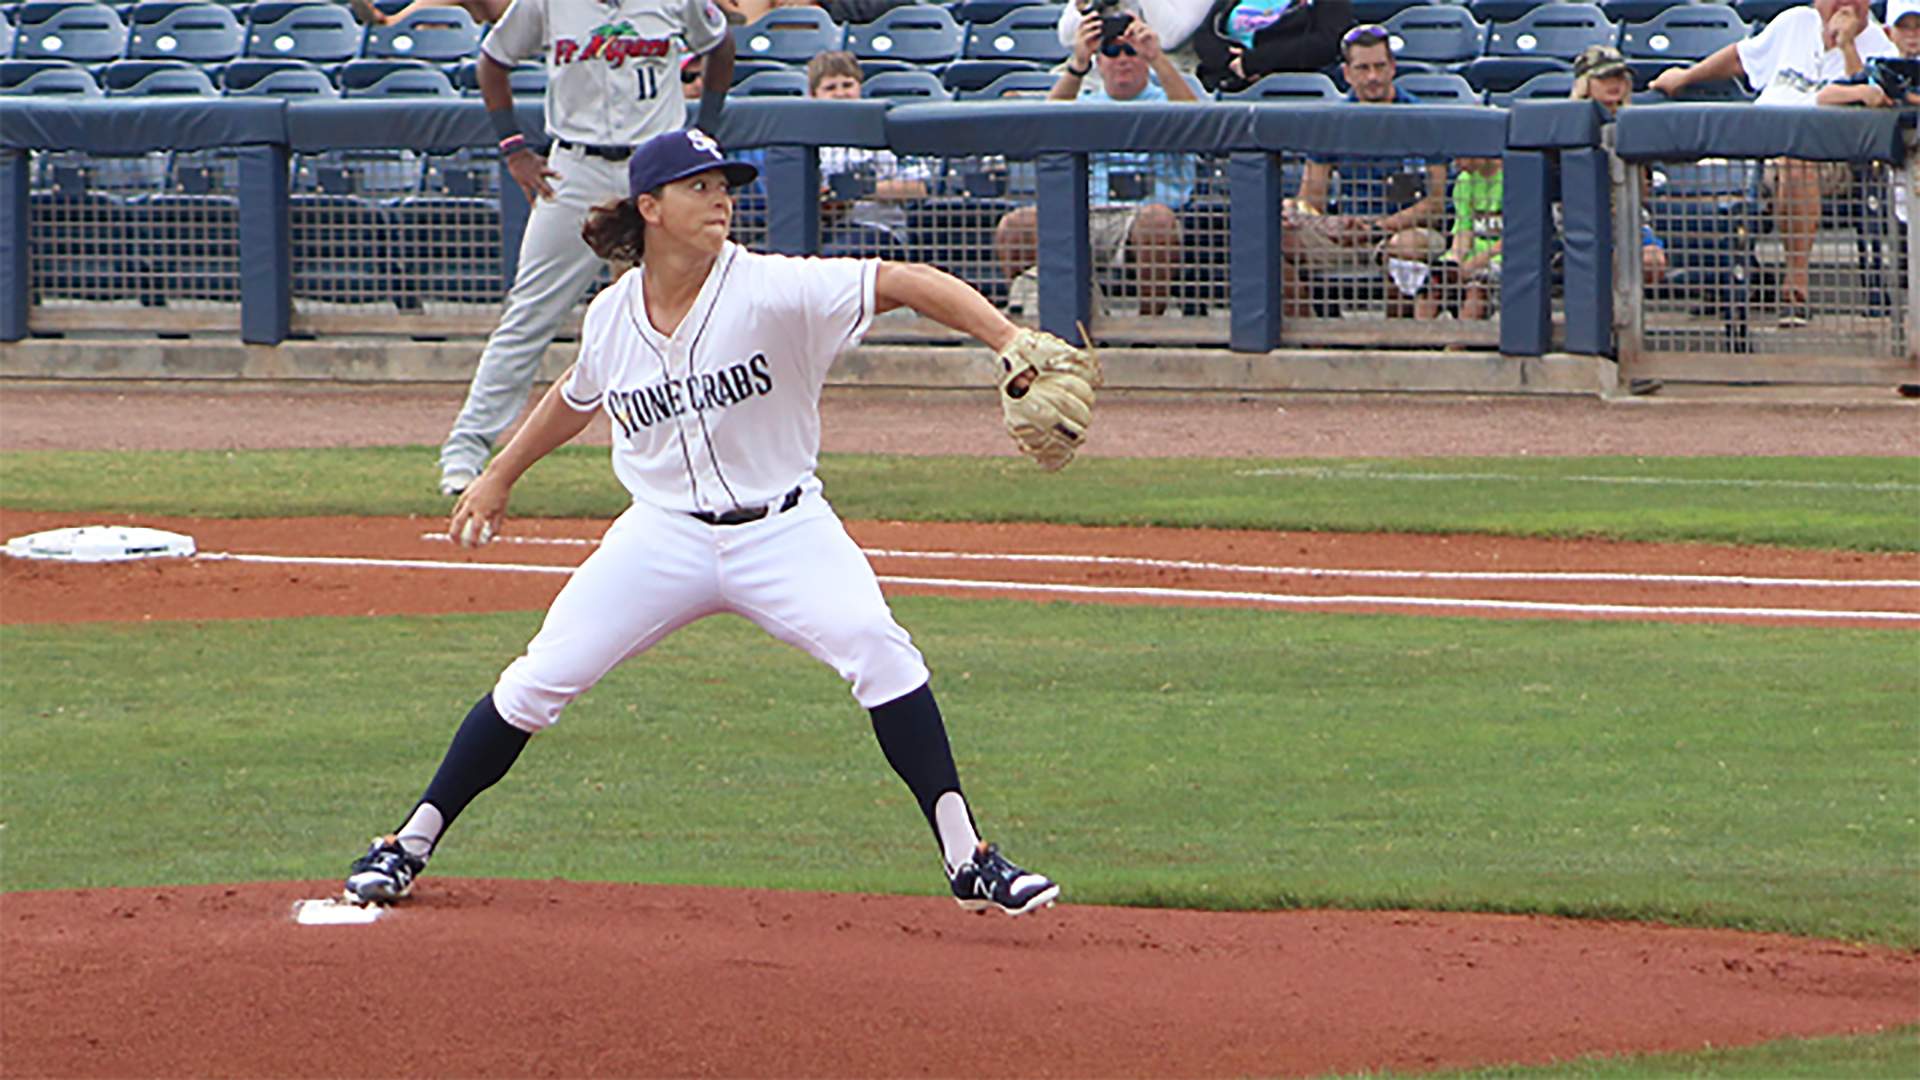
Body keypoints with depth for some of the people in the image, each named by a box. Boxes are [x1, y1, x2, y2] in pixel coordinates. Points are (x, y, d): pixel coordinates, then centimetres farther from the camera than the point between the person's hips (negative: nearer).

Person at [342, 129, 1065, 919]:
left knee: (877, 650, -25)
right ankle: (409, 846, 12)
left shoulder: (772, 291, -16)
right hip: (664, 534, 3)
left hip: (781, 528, -3)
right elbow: (578, 397, 21)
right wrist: (499, 477, 30)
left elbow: (901, 283, -27)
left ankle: (967, 861, -18)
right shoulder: (612, 317, -2)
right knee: (541, 678, -4)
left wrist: (1005, 337, -41)